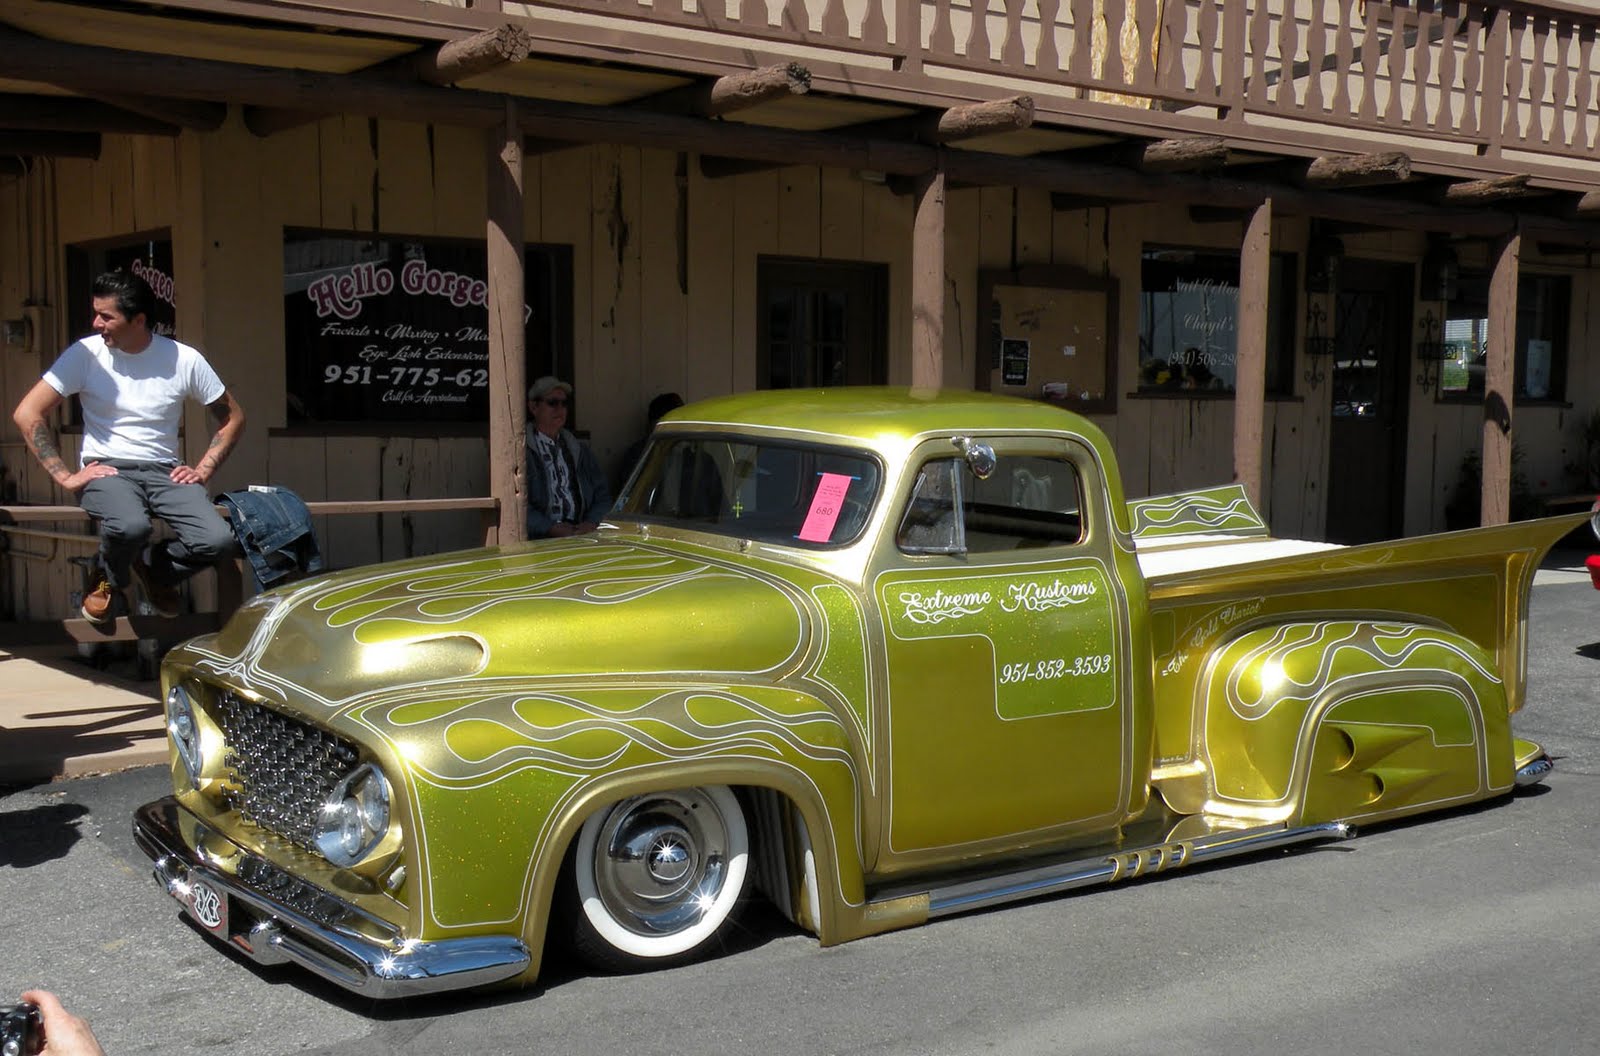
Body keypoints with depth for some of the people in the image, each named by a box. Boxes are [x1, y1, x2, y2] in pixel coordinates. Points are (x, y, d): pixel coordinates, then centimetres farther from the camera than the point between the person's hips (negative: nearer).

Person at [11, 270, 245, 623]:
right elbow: (27, 414, -5)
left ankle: (153, 567, 11)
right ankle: (110, 579, 2)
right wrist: (65, 476, -11)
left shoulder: (184, 359, -1)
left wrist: (203, 469, -1)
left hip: (164, 472, 2)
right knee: (130, 525, -37)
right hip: (106, 470, -2)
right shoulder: (86, 354, -4)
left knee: (217, 541, -25)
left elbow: (232, 416, 10)